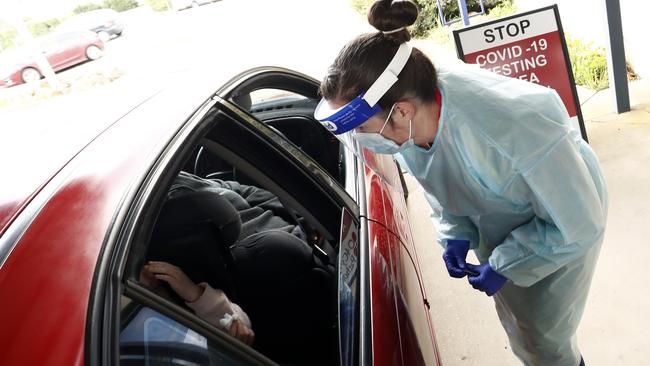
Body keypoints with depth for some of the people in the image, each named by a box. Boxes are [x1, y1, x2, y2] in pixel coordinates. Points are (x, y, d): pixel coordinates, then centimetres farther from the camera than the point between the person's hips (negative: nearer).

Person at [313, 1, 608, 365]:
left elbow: (579, 223, -27)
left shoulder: (515, 131, -44)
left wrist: (503, 266, -22)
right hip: (497, 228, 5)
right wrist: (455, 234, -12)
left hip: (564, 226, -5)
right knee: (518, 331, 20)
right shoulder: (410, 125, -25)